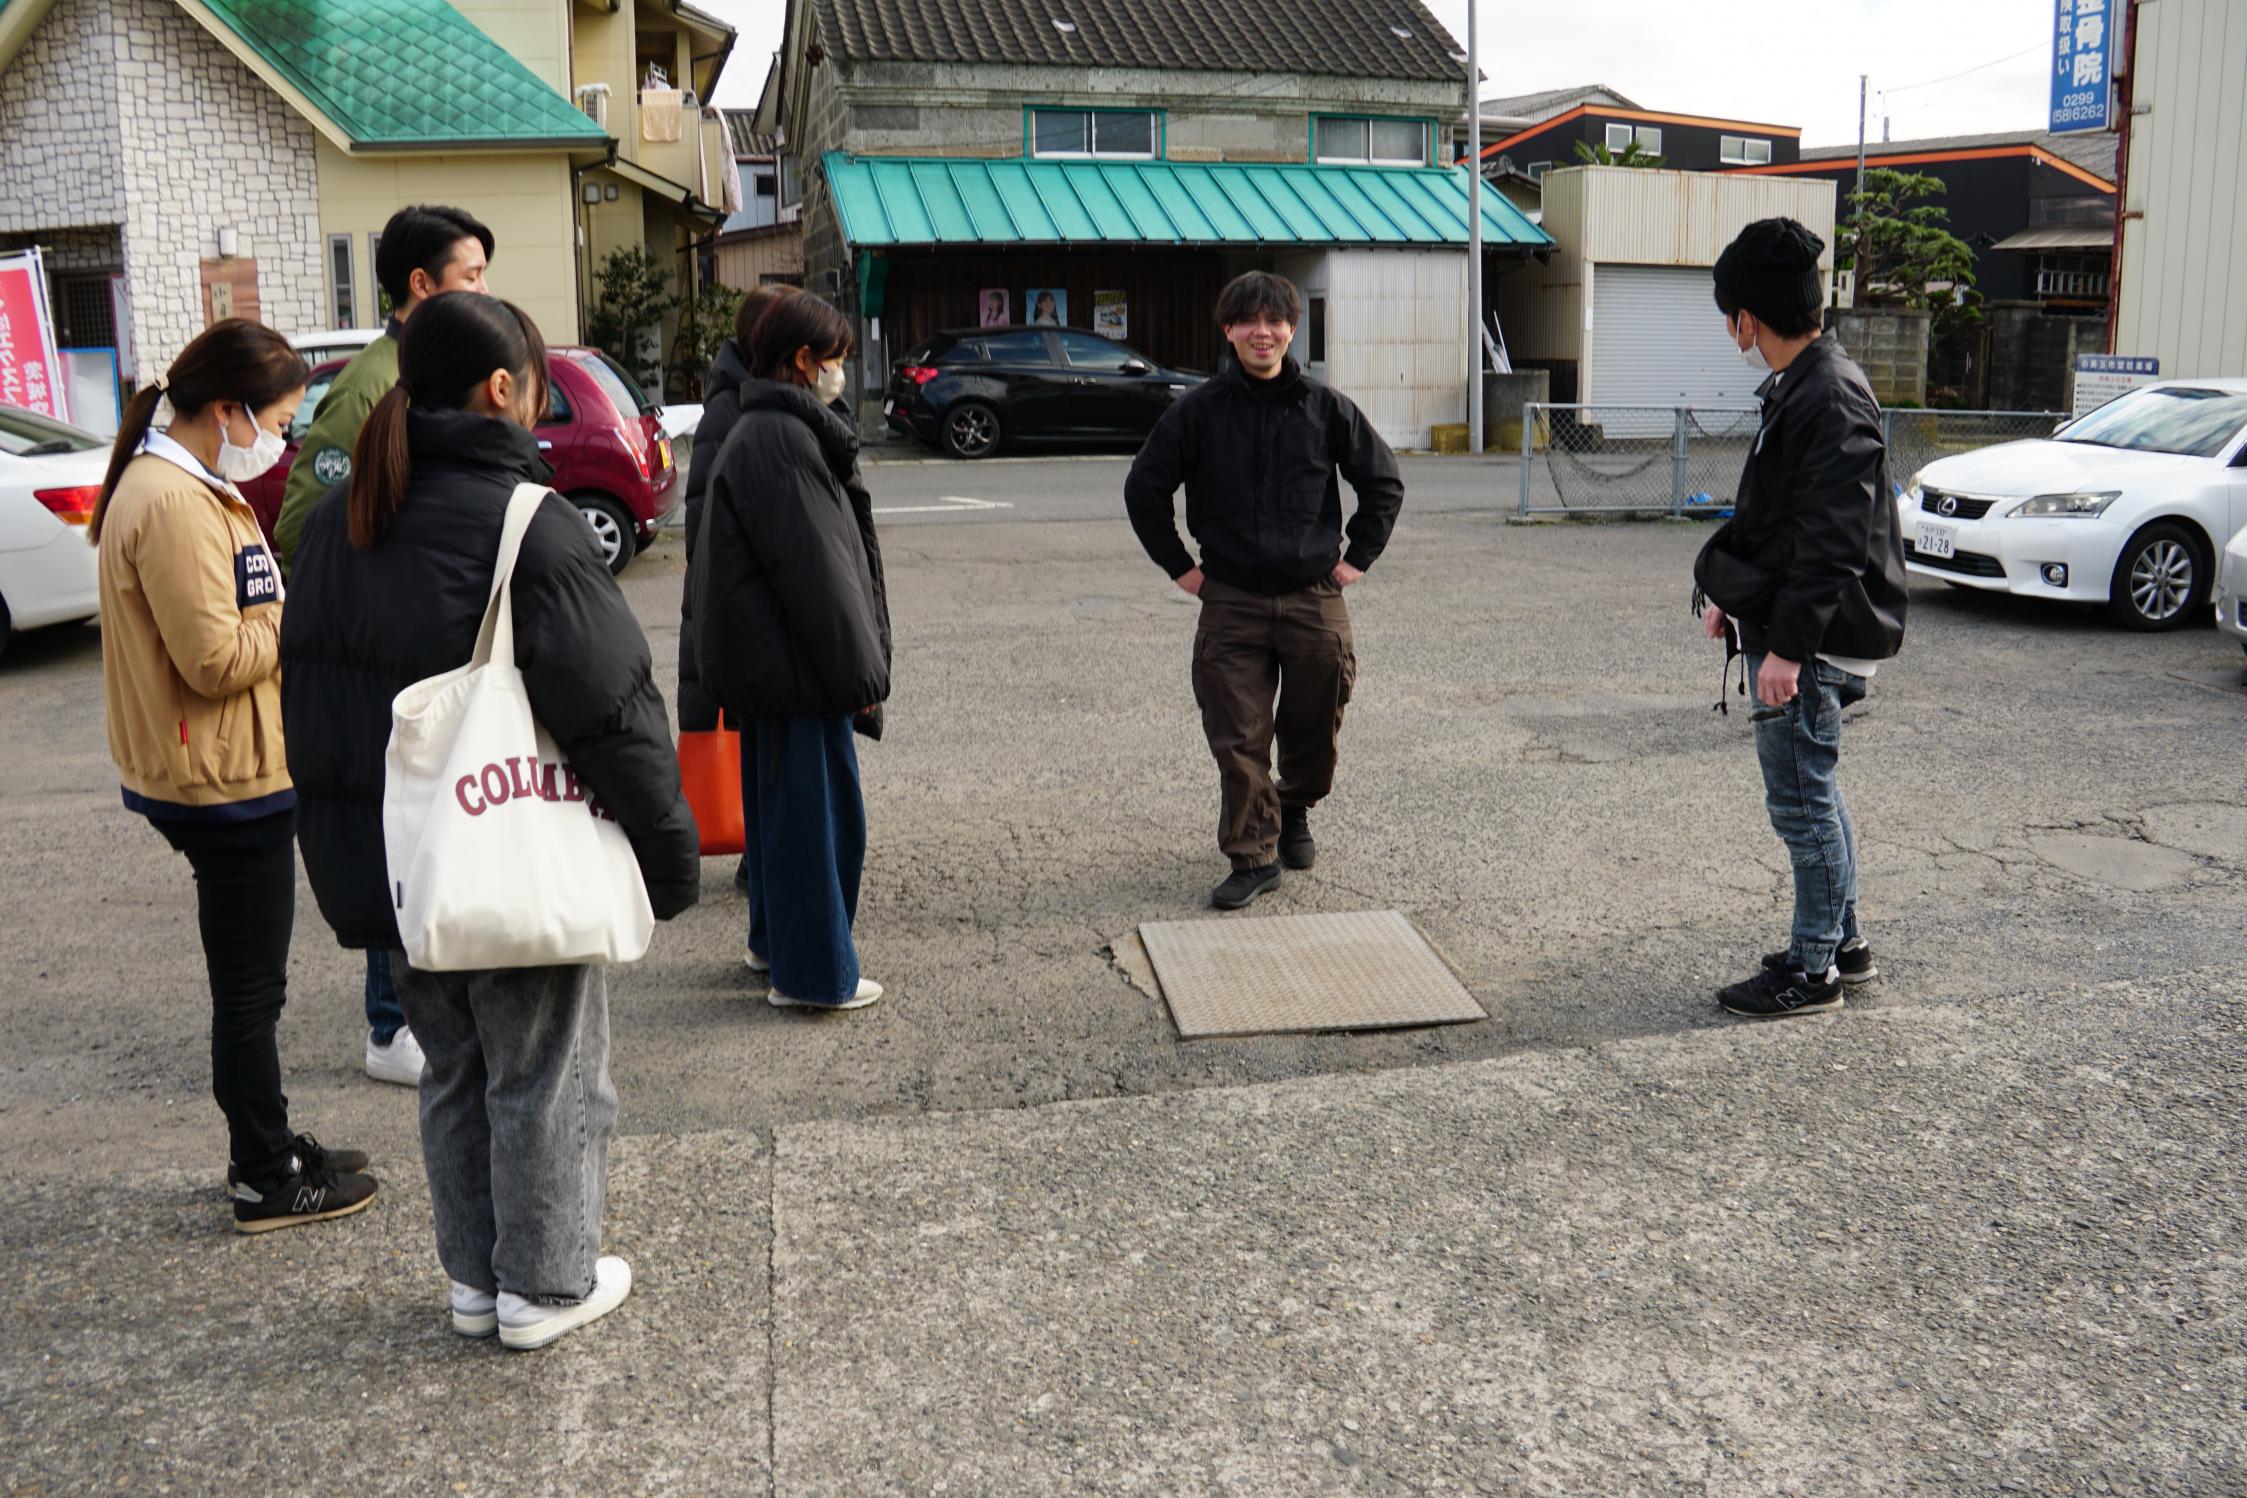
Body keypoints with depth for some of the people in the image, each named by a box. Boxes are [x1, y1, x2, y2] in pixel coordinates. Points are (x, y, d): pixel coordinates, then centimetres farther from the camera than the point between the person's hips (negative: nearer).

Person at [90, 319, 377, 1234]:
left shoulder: (195, 487, 12)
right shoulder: (172, 504, -21)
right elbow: (214, 658, -23)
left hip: (231, 778, 10)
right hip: (226, 782, -10)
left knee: (248, 981, 20)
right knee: (249, 987, 2)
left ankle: (266, 1150, 33)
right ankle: (267, 1182, 16)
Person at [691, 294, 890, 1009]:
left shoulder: (767, 430, 14)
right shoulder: (781, 440, -19)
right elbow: (812, 569, -22)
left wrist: (857, 663, 18)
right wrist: (861, 671, -16)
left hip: (768, 664, 11)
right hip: (792, 664, -11)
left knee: (780, 803, 20)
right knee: (812, 808, -1)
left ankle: (775, 941, 34)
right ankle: (813, 972, 8)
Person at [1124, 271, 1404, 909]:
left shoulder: (1327, 408, 2)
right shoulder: (1198, 411, -1)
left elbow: (1384, 483, 12)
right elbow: (1144, 489, 6)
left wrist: (1358, 557, 5)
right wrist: (1179, 565, 3)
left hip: (1315, 601, 1)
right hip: (1231, 605, -1)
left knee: (1316, 731, 12)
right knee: (1238, 739, -2)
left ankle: (1295, 812, 39)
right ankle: (1253, 856, 9)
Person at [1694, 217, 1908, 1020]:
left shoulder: (1831, 399, -20)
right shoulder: (1796, 387, 11)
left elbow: (1832, 542, -24)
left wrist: (1789, 647, -24)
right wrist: (1732, 595, 23)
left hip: (1814, 643, -10)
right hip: (1785, 629, 10)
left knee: (1802, 798, -1)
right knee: (1812, 790, 18)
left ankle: (1813, 968, 11)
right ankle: (1843, 940, 31)